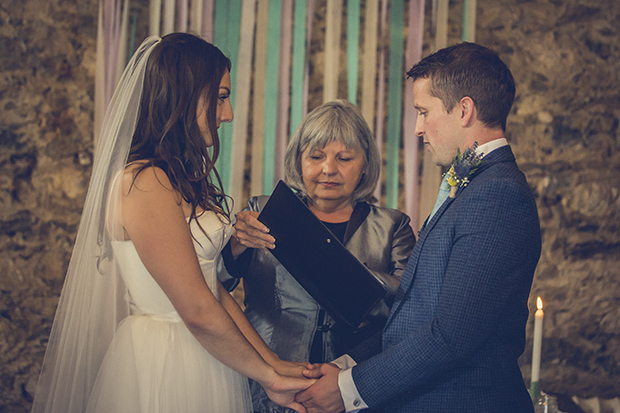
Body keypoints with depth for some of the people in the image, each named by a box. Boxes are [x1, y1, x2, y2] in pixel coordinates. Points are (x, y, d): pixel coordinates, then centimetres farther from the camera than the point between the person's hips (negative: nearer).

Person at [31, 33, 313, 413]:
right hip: (164, 370, -9)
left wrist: (271, 361, 2)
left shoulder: (180, 179, 10)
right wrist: (264, 372, -8)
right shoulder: (144, 183, -19)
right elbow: (198, 312, -20)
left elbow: (213, 286, 7)